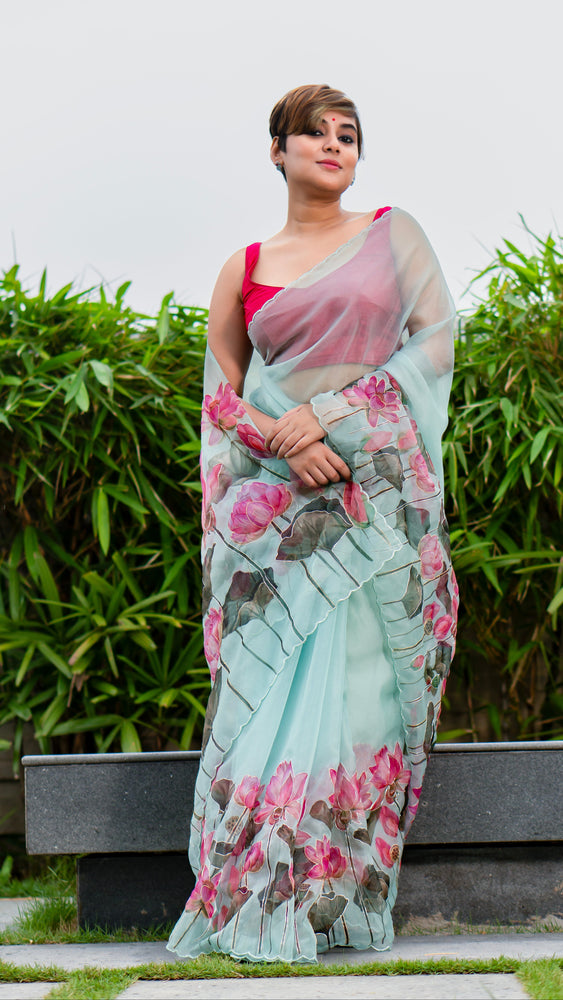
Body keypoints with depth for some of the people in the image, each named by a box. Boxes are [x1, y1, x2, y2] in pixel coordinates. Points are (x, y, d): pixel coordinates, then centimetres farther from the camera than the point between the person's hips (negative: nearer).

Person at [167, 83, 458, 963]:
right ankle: (260, 903, -2)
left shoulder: (395, 236, 10)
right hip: (273, 505, 1)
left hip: (375, 490, -1)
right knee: (269, 688, -5)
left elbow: (432, 342, 1)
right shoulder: (243, 270, 14)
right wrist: (281, 443, -8)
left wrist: (328, 415, -10)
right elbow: (221, 396, 13)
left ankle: (339, 905, -4)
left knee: (355, 682, -7)